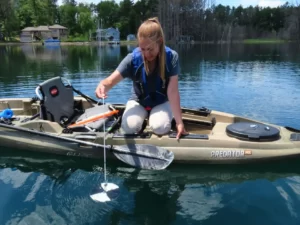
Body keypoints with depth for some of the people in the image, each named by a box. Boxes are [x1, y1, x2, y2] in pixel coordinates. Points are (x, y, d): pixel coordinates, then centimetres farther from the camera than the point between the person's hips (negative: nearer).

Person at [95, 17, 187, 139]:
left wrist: (179, 122, -28)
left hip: (162, 102, -1)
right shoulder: (133, 58, -21)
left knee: (160, 128, -29)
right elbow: (111, 80, -24)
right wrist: (103, 85, -50)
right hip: (138, 101, 1)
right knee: (129, 127, -25)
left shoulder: (171, 57, -23)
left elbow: (172, 91, -25)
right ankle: (143, 117, 10)